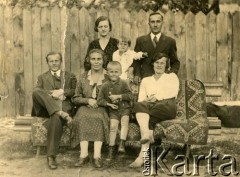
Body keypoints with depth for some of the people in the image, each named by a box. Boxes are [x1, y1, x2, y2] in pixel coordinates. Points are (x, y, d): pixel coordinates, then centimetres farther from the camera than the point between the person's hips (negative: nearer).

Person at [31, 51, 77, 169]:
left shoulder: (70, 76, 24)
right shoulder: (42, 77, 26)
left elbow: (75, 91, 9)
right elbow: (36, 91, 5)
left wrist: (62, 92, -9)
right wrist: (52, 94, -10)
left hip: (64, 105, -1)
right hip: (46, 107, 2)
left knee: (56, 118, -38)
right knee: (36, 92, -30)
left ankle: (51, 156, -35)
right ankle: (60, 113, -41)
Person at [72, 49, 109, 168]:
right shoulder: (83, 77, 16)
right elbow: (75, 98, 14)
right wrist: (88, 100, -6)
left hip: (102, 108, -1)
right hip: (86, 107, 2)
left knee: (99, 117, -35)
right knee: (83, 117, -32)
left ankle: (97, 156, -39)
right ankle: (84, 154, -38)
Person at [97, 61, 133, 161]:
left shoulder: (123, 84, 1)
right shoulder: (105, 86, 5)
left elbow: (130, 95, -6)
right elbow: (100, 100, 5)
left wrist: (118, 96, -15)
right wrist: (108, 104, -11)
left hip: (124, 108, 0)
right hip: (113, 110, 0)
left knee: (124, 121, -26)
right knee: (113, 125, -17)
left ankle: (122, 144, -25)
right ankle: (111, 149, -11)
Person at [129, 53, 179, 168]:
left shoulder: (172, 76, 25)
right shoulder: (145, 80, 30)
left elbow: (173, 92, 3)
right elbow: (140, 99, 14)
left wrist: (157, 97, -11)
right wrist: (146, 101, -11)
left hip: (167, 106, -2)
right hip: (150, 107, 2)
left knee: (149, 118, -36)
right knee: (140, 105, -37)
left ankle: (142, 155, -41)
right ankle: (146, 134, -57)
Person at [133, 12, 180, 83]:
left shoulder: (170, 41, 8)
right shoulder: (140, 40, 10)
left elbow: (175, 62, 13)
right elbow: (136, 61, 13)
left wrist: (171, 74, -5)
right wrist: (137, 74, -2)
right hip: (145, 79, 0)